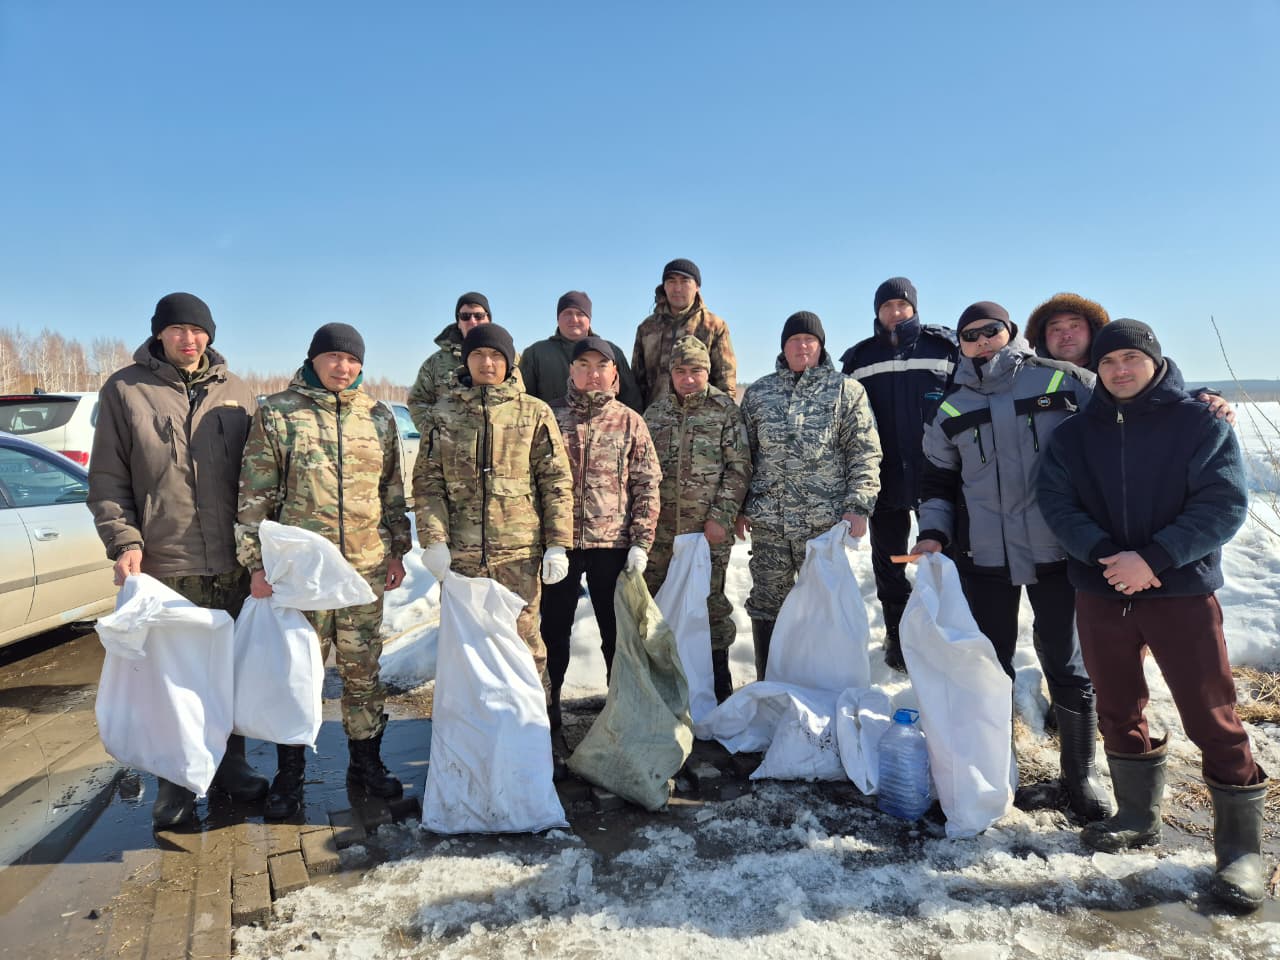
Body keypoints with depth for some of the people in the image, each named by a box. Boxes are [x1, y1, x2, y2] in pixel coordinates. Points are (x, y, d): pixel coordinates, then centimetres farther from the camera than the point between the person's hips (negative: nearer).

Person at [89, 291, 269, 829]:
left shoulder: (236, 393, 9)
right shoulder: (125, 390, 2)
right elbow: (106, 480, 2)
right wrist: (124, 541, -11)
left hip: (233, 562, 2)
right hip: (164, 564, -2)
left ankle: (229, 763, 29)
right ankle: (175, 782, 21)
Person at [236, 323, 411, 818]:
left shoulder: (378, 416, 8)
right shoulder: (277, 413, -1)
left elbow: (392, 489, 14)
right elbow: (255, 494, -2)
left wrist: (397, 550, 12)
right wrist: (257, 563, -5)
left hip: (367, 566, 3)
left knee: (363, 670, 12)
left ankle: (365, 760, 28)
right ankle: (289, 773, 24)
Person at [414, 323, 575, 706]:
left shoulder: (534, 412, 3)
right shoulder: (444, 412, 8)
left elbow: (557, 482, 1)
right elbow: (428, 481, 5)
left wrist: (558, 544, -5)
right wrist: (433, 540, -6)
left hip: (518, 551, -2)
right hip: (459, 550, 2)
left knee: (522, 639, 4)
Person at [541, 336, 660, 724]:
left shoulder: (630, 421, 3)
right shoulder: (551, 416, 5)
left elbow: (647, 485, 0)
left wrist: (641, 543, -7)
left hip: (613, 544, -1)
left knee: (618, 633, 10)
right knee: (553, 630, 12)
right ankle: (547, 706, 28)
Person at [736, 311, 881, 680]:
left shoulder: (846, 390, 3)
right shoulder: (758, 393, 11)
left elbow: (865, 455, 0)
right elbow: (744, 453, 15)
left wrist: (857, 506, -9)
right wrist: (741, 508, 11)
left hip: (826, 520, -2)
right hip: (768, 521, 3)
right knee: (766, 605, 8)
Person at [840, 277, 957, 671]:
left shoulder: (944, 347, 0)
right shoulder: (859, 358, 6)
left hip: (935, 475, -1)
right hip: (884, 478, 2)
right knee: (888, 560, 11)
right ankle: (897, 635, 26)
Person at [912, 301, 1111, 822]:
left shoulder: (1062, 381, 0)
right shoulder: (952, 408, 8)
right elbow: (938, 477, 14)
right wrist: (934, 531, 1)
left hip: (1058, 550, -2)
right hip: (983, 556, 2)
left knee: (1067, 665, 6)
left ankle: (1081, 773, 25)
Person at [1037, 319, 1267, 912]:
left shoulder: (1201, 423, -2)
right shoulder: (1074, 435, 7)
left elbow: (1224, 504, -10)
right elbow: (1056, 502, -1)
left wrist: (1152, 559, -20)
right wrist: (1104, 554, -17)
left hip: (1182, 591, -3)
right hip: (1100, 592, 4)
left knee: (1212, 718, -1)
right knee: (1118, 710, 13)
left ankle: (1240, 846, 14)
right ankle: (1139, 817, 31)